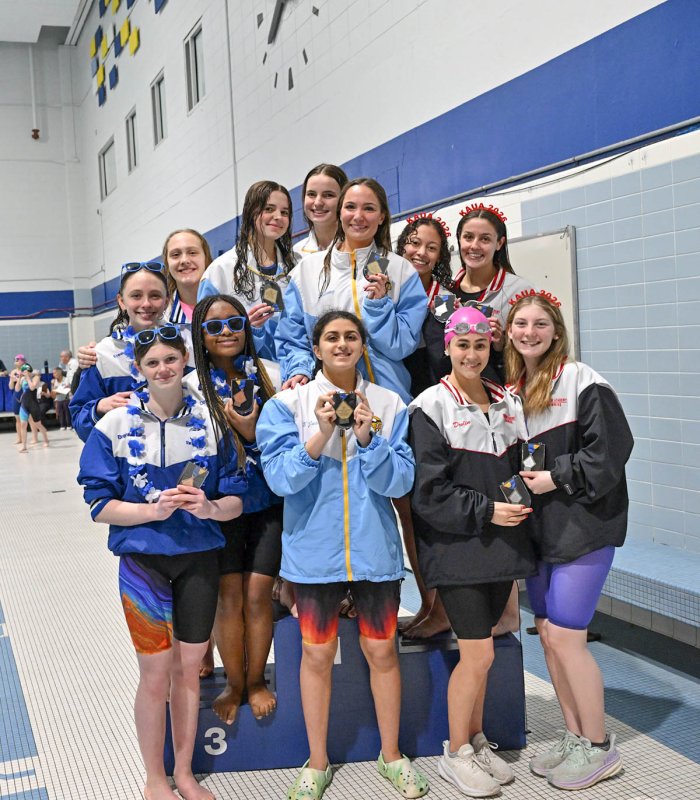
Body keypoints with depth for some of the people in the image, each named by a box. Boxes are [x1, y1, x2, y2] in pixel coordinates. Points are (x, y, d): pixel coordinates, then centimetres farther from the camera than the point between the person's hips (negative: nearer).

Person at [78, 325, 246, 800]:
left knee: (189, 669, 13)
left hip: (200, 559, 2)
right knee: (156, 673, 5)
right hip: (144, 560, -2)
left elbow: (236, 500, 2)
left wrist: (211, 507, -20)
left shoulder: (210, 421, 0)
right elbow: (101, 505, -6)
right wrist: (154, 510, -21)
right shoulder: (116, 425, -6)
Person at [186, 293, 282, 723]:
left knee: (258, 592, 1)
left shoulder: (269, 374, 0)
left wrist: (252, 433, -14)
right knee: (229, 595, 2)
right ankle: (234, 684, 20)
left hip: (268, 501, 1)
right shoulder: (192, 387, -3)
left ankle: (256, 681, 20)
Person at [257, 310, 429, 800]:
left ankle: (392, 755, 31)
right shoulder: (290, 404, -2)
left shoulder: (389, 405, 2)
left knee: (382, 650, 11)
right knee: (318, 654, 10)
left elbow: (400, 481, -4)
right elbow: (280, 478, -10)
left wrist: (368, 438, -18)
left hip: (375, 547, 1)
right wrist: (322, 435, -22)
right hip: (314, 547, -1)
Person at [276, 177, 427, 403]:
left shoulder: (401, 271, 4)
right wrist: (299, 370, -6)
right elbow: (291, 337, 10)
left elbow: (401, 346, -1)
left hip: (384, 393, -1)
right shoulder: (308, 268, 9)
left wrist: (379, 304, -12)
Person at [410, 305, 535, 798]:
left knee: (477, 651, 14)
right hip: (456, 548, -6)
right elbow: (429, 491, -14)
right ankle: (456, 754, 15)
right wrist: (486, 511, -17)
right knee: (479, 654, -4)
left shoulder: (506, 402, 9)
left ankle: (476, 741, 30)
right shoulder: (431, 407, -10)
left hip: (500, 545, 6)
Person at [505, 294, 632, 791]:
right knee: (548, 634, 10)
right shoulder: (514, 388, 10)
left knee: (565, 636, -6)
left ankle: (599, 748, 11)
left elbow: (611, 448, -15)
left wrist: (557, 477, -17)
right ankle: (575, 737, 25)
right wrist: (518, 481, 1)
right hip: (538, 526, 7)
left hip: (583, 524, -7)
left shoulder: (581, 381, -10)